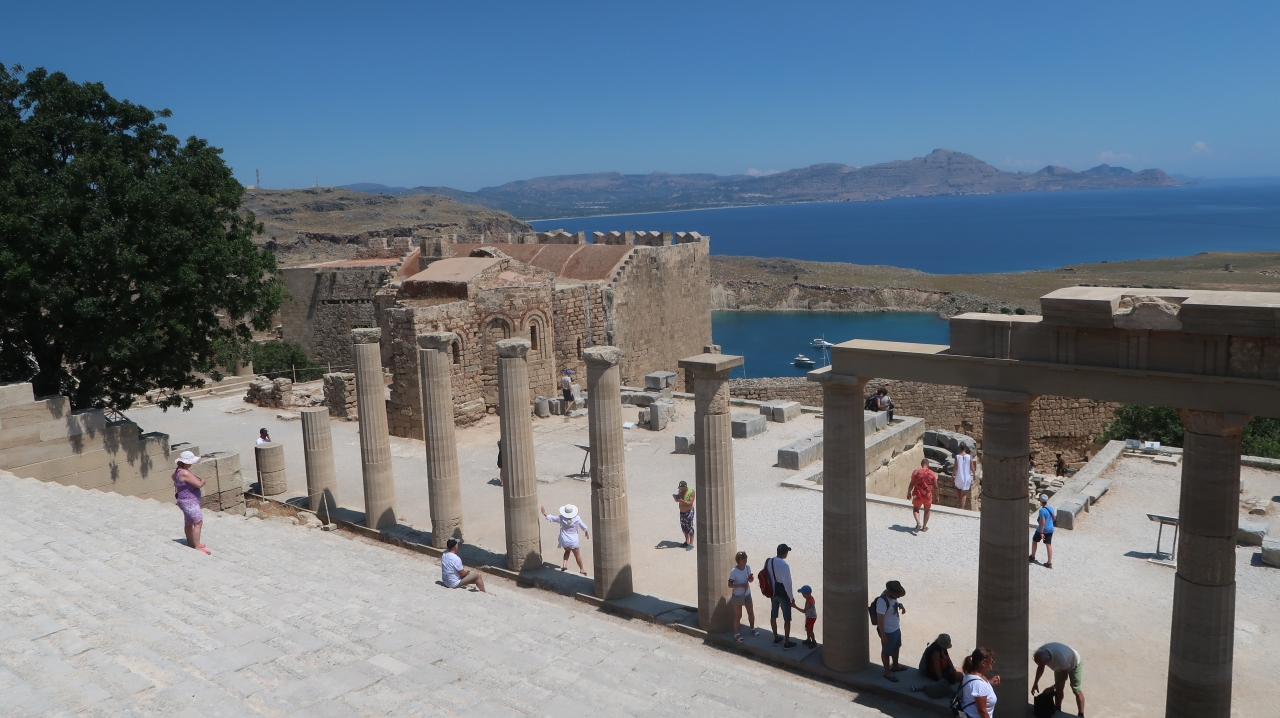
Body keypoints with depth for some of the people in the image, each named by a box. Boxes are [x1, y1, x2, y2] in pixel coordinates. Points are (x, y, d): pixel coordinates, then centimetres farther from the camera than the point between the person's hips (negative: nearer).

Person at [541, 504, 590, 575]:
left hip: (564, 540, 2)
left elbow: (550, 518, -3)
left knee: (567, 551, 31)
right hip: (573, 541, -1)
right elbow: (584, 527, -2)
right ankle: (581, 569, 30)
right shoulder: (577, 518, -16)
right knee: (577, 555, 18)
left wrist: (544, 513, 14)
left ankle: (564, 564, 13)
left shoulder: (561, 518, -15)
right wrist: (587, 532, 18)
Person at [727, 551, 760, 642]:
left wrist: (751, 579, -15)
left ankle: (752, 629, 40)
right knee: (738, 615, 5)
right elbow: (730, 585, -19)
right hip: (738, 596, -6)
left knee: (751, 612, 17)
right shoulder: (734, 571, -22)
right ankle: (736, 634, 21)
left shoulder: (748, 568, -5)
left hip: (747, 594, 6)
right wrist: (741, 585, -28)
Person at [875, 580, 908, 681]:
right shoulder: (882, 601, -34)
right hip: (888, 631, -9)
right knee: (887, 652, 13)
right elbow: (879, 619, -27)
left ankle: (895, 666, 49)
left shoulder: (891, 595, -10)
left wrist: (900, 605, -4)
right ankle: (887, 672, 31)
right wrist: (883, 635, -22)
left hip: (896, 628, 9)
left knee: (896, 648, 27)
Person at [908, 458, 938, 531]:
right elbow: (935, 487, -1)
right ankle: (924, 527, 28)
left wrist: (909, 493, 8)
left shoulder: (916, 472, -8)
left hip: (917, 495, -1)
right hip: (928, 495, 1)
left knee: (915, 509, 17)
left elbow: (911, 484, -6)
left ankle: (918, 523, -6)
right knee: (927, 510, 21)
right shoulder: (932, 474, -6)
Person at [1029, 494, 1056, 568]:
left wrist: (1041, 533, -22)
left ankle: (1032, 557, 29)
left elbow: (1043, 522, -26)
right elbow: (1053, 518, 15)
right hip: (1050, 529, 7)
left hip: (1042, 529, -6)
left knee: (1034, 540, 17)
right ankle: (1049, 563, 6)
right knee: (1048, 544, 7)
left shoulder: (1042, 510, -24)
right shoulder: (1051, 508, 0)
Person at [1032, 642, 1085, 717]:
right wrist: (1036, 683, -7)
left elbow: (1065, 676, -29)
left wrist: (1053, 687, -26)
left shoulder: (1060, 657, -46)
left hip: (1074, 664, -5)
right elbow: (1040, 667, -6)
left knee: (1076, 690, -2)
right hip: (1059, 666, 5)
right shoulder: (1040, 653, -28)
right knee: (1058, 689, 9)